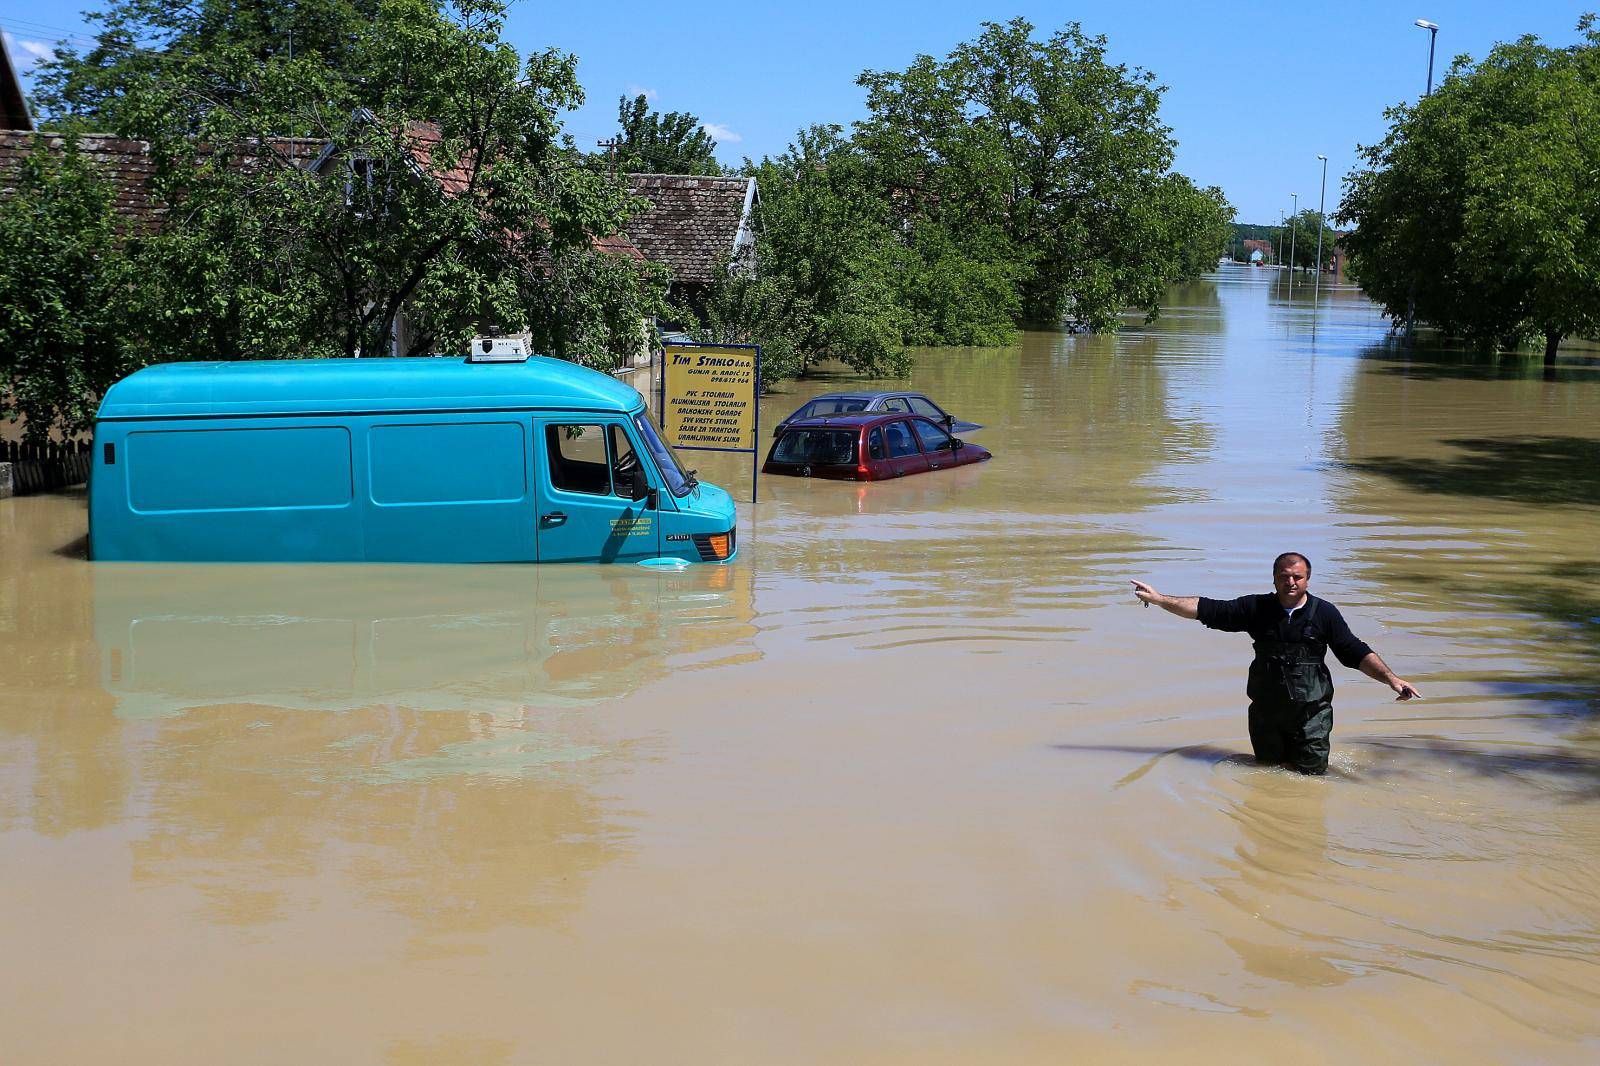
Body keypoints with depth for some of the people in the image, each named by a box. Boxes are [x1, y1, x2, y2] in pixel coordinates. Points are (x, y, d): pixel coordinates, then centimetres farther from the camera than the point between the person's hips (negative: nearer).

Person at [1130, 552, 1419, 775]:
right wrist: (1158, 599, -4)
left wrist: (1391, 678, -13)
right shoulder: (1257, 608, 0)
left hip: (1310, 712, -2)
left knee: (1311, 772, 2)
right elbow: (1207, 610, 0)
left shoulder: (1325, 613, -3)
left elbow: (1356, 653, -1)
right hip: (1266, 711, 2)